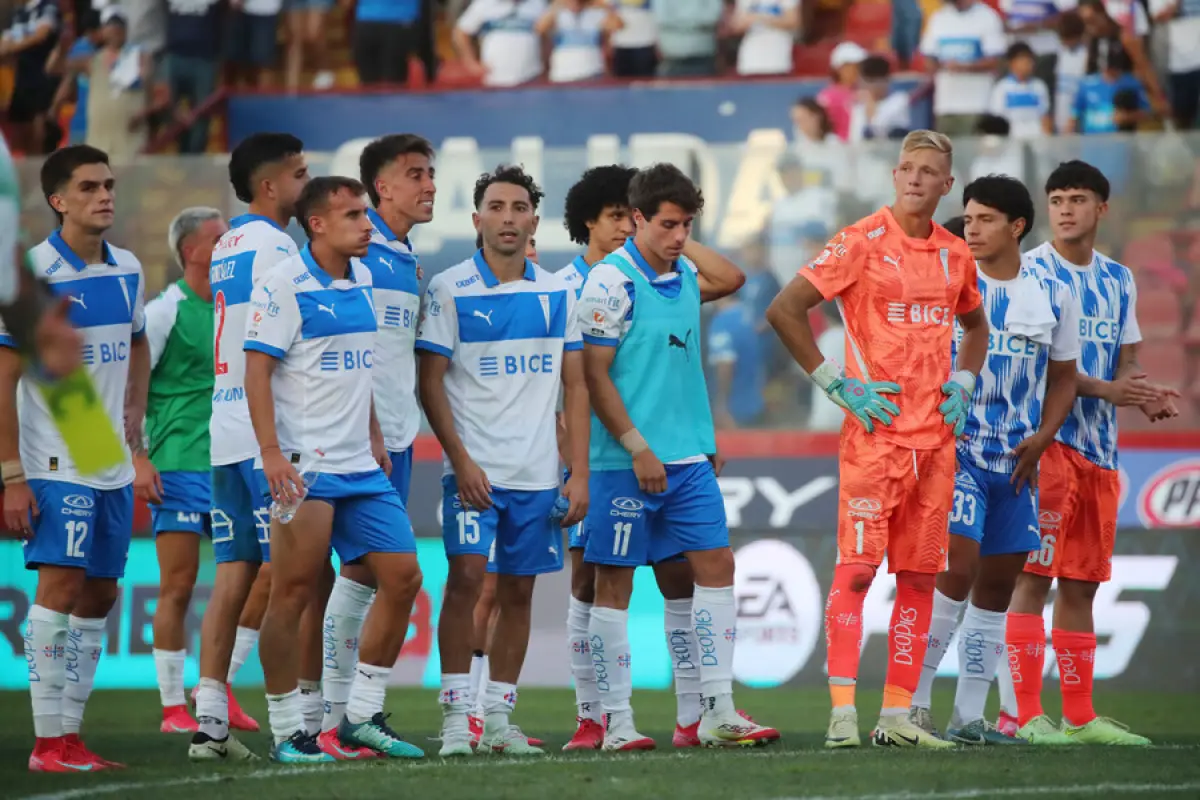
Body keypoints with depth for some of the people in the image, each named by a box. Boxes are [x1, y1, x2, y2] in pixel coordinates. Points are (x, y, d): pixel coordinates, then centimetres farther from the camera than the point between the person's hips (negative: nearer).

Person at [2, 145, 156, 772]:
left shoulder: (128, 271, 8)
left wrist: (136, 448, 18)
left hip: (112, 464, 7)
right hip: (54, 463, -7)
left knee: (100, 594, 7)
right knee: (62, 584, -13)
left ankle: (70, 734, 14)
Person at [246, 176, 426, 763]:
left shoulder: (362, 280, 13)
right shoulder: (282, 285, -10)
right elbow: (256, 371, -13)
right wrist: (271, 454, -20)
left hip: (359, 466, 8)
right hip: (304, 468, -8)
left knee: (402, 578, 5)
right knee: (293, 593, -6)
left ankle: (362, 716, 14)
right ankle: (288, 732, 0)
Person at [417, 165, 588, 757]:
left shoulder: (557, 294, 9)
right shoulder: (448, 290, -1)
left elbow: (575, 386, 11)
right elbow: (430, 382, -3)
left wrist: (579, 472, 4)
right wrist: (461, 459, -12)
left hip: (539, 471, 4)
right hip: (474, 466, -3)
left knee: (519, 591, 5)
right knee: (466, 576, -14)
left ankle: (499, 719, 12)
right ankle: (455, 715, -9)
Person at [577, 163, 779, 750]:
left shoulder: (683, 275, 10)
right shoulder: (611, 280, -11)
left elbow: (731, 278, 29)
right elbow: (594, 375, -12)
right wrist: (637, 448, -16)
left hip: (689, 458, 7)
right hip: (626, 460, -7)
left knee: (716, 566, 3)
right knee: (614, 583, -1)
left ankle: (718, 712, 5)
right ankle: (616, 721, 4)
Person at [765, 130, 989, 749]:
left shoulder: (956, 256, 12)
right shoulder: (862, 243, -6)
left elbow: (975, 326, 31)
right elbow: (783, 311, -9)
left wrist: (961, 385, 13)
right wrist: (837, 384, -10)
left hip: (936, 436, 6)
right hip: (875, 430, -6)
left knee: (919, 576, 5)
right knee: (856, 567, -11)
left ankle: (897, 715, 10)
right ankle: (842, 712, -12)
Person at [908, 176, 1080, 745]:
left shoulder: (1053, 296, 6)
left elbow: (1063, 379, 14)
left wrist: (1040, 439, 0)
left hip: (1017, 460, 4)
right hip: (955, 448, -4)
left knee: (998, 583, 6)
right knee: (958, 568, -17)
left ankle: (969, 716, 12)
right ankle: (914, 703, -11)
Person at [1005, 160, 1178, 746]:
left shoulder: (1118, 279, 15)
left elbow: (1123, 364, 18)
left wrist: (1146, 396, -4)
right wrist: (1103, 389, -20)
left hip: (1099, 447, 7)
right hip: (1046, 440, -7)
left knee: (1082, 584, 10)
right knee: (1034, 576, -9)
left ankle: (1080, 717, 14)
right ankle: (1027, 715, -10)